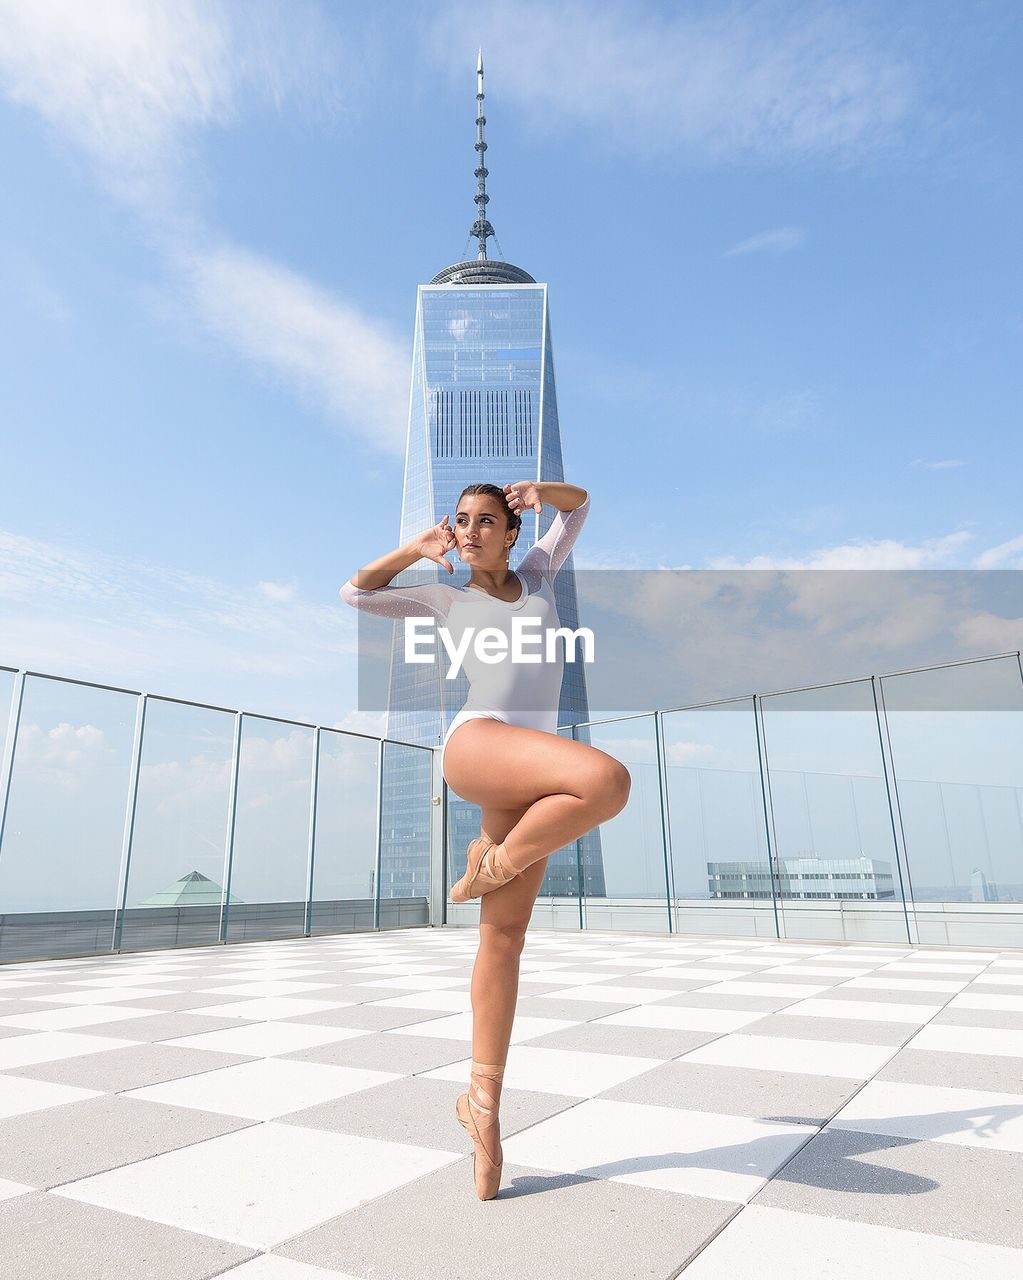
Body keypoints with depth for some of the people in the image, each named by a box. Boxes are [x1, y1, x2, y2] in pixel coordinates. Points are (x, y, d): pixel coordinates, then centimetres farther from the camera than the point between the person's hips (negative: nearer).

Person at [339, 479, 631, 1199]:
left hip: (529, 777, 3)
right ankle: (491, 863, -12)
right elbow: (355, 593, 26)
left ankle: (483, 1099, 14)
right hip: (476, 742, -3)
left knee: (504, 939, 3)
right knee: (609, 780, -32)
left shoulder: (537, 573, 24)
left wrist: (537, 490, 14)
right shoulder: (446, 599, 19)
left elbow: (579, 504, 34)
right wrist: (418, 550, 18)